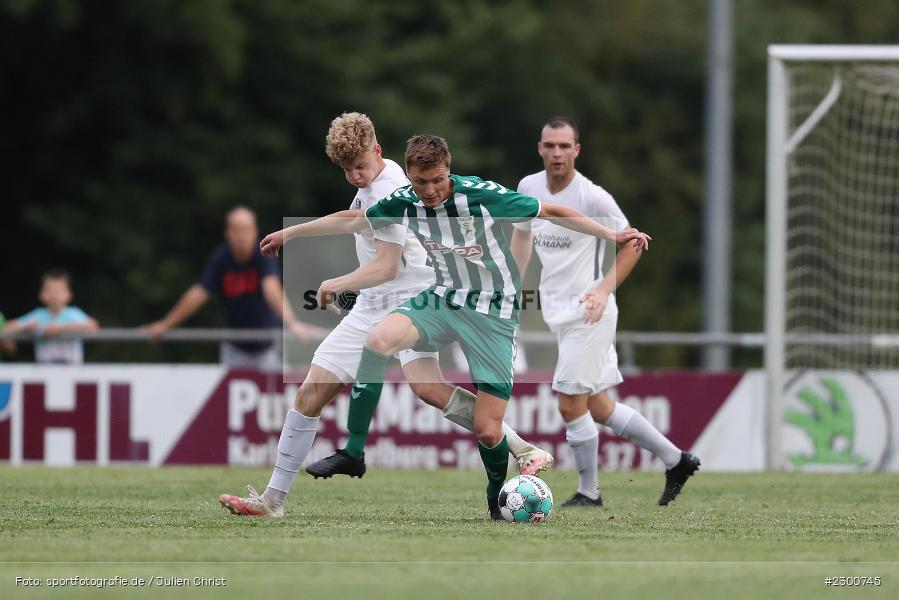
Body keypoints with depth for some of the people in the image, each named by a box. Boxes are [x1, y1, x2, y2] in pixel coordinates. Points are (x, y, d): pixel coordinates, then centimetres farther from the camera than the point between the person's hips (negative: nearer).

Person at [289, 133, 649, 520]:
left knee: (487, 431, -9)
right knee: (377, 342, -28)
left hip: (493, 312, -3)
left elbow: (551, 212, -11)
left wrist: (612, 235, -17)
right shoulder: (405, 202, -7)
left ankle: (499, 497, 25)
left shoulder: (482, 195, -20)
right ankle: (352, 452, -16)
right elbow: (351, 220, 11)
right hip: (443, 298, 3)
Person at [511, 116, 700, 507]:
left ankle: (588, 492, 7)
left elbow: (631, 244, -6)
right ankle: (675, 460, 23)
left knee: (570, 404, -9)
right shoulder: (529, 188, 4)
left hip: (589, 311, -7)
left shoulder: (593, 197, -14)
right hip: (556, 310, 7)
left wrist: (604, 289, -17)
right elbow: (522, 236, 20)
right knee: (599, 408, 9)